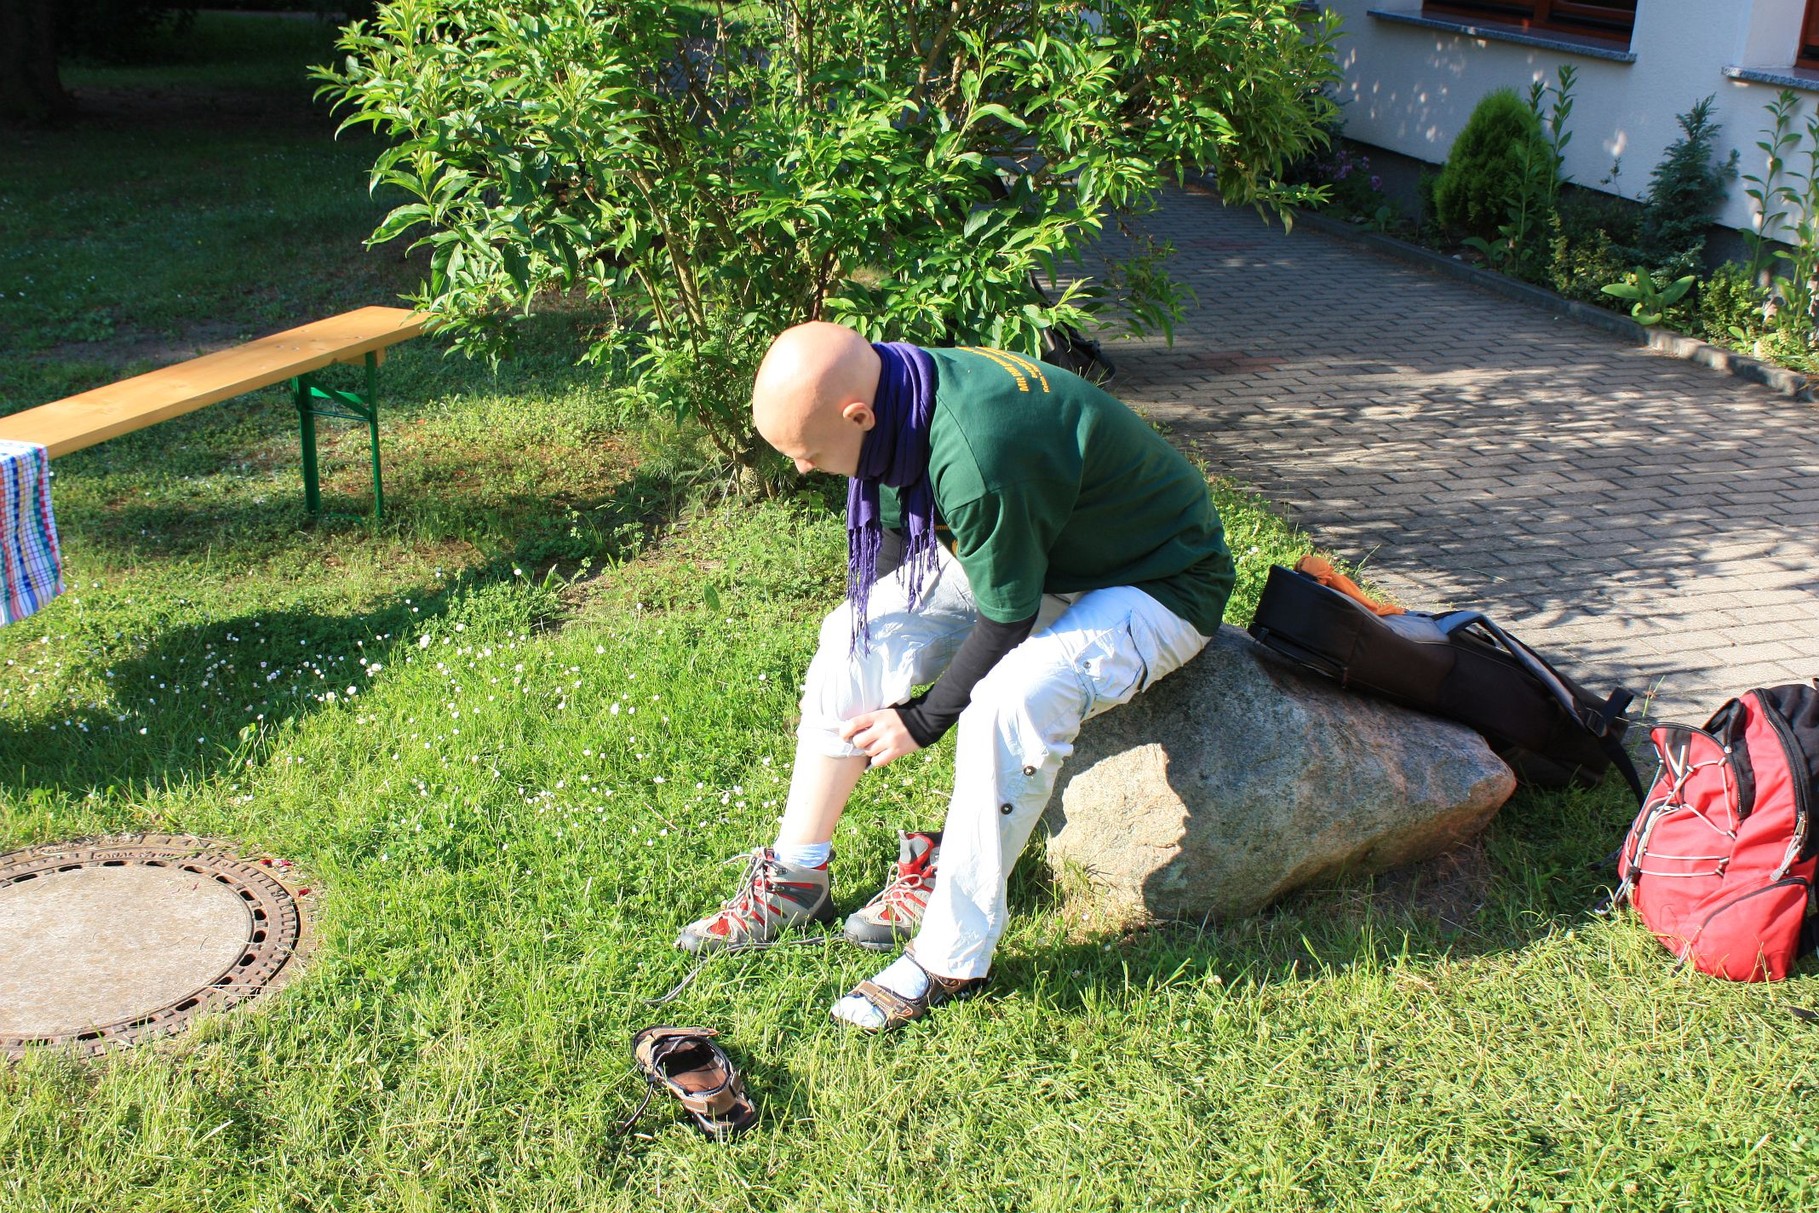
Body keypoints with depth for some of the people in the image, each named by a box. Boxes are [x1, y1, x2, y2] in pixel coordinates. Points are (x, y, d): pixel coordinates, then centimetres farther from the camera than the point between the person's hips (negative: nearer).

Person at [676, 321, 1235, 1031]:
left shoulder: (979, 461, -38)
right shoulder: (907, 391, -12)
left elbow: (1008, 621, -25)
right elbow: (896, 536, 5)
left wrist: (922, 721, -13)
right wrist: (868, 645, 6)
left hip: (1158, 584, -9)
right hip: (1029, 557, 9)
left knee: (1010, 699, -35)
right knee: (854, 635, -1)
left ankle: (952, 957, -18)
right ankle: (796, 880, 9)